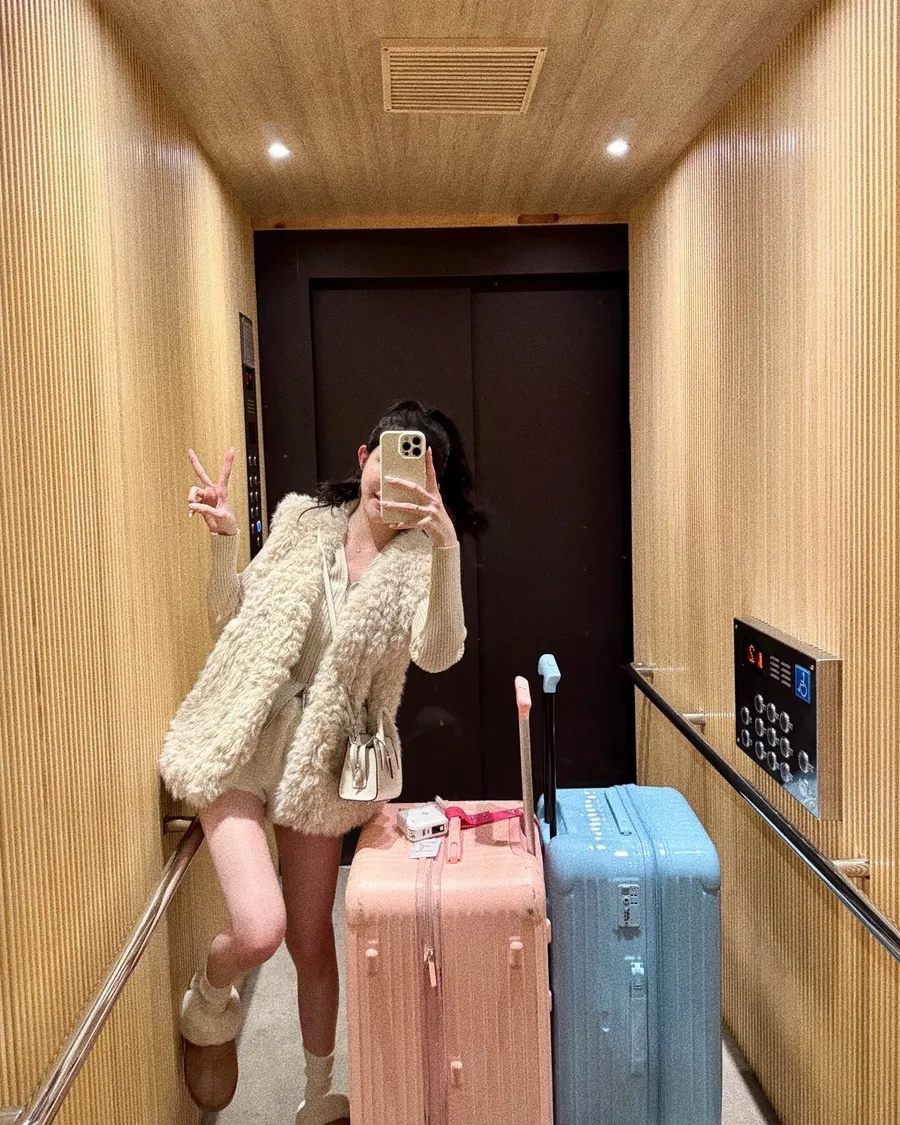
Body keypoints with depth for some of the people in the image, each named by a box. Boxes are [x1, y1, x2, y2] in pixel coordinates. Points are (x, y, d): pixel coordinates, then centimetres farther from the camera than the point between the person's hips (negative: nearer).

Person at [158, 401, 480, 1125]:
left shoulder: (420, 559, -5)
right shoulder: (302, 520, 1)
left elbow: (436, 654, -25)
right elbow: (230, 619, 8)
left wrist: (447, 546, -39)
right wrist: (223, 540, -10)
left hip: (323, 764, 1)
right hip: (239, 745, 0)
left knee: (313, 941, 14)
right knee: (260, 930, -17)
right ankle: (209, 1002, 20)